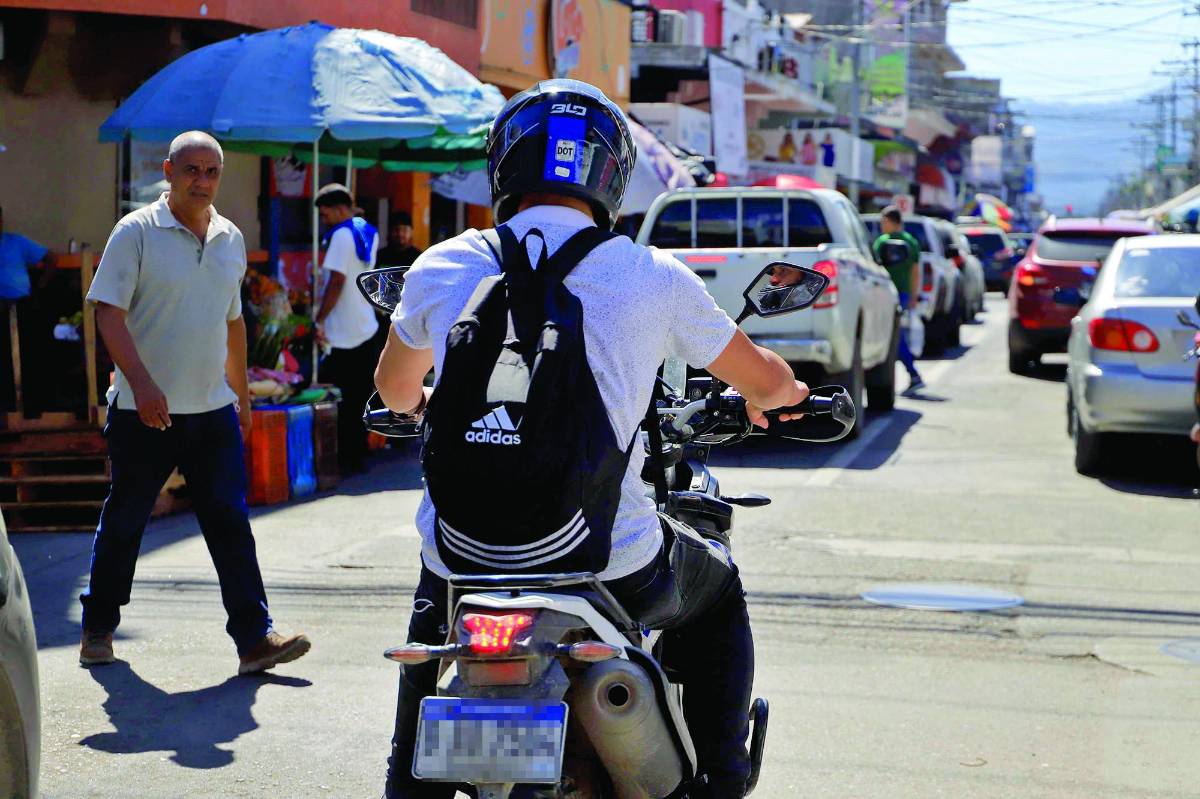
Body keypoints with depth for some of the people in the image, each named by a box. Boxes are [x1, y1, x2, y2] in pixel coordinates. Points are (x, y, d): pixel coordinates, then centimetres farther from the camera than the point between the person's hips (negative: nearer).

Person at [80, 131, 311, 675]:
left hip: (214, 408, 4)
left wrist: (242, 393, 22)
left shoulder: (230, 238, 12)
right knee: (123, 523, 7)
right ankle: (98, 629, 23)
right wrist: (142, 385, -22)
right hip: (146, 410, -4)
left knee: (231, 523, -1)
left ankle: (254, 639, -2)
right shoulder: (137, 232, -6)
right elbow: (109, 313, -12)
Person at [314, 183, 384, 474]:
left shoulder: (342, 235, -14)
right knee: (359, 399, 11)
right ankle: (358, 456, 15)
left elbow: (337, 280, -19)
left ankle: (344, 460, 0)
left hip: (343, 336, -8)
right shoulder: (368, 232, 12)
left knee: (337, 399, -2)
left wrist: (320, 320, -16)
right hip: (367, 330, 8)